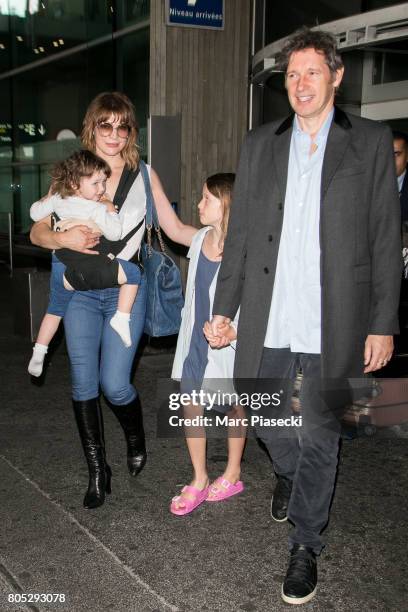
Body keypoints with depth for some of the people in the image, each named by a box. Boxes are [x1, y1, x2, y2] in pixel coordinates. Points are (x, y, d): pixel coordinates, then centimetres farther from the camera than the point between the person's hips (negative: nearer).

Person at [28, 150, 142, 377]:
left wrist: (48, 198, 32)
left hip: (60, 265, 8)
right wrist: (111, 211, -5)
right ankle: (122, 318, -9)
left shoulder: (58, 199, 4)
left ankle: (38, 353, 31)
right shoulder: (98, 209, -15)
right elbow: (115, 233, -18)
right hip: (86, 267, -8)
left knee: (55, 309, 26)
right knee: (134, 272, -4)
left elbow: (35, 213, 17)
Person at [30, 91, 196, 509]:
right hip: (81, 290, 2)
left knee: (114, 384, -7)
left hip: (125, 289, -1)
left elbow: (177, 230, 4)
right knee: (84, 384, 2)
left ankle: (135, 439, 27)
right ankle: (97, 471, 20)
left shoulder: (143, 175, 5)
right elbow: (37, 231, 1)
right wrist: (62, 238, -21)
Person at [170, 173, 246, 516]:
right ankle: (199, 480, 22)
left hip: (226, 344, -6)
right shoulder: (201, 239, 4)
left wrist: (234, 331, -29)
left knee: (234, 408, 13)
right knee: (191, 407, 7)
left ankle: (232, 474, 32)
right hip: (194, 339, 7)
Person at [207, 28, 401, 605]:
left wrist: (383, 323, -5)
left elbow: (386, 237, -1)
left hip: (332, 323, -3)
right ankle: (290, 473, 50)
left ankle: (305, 545, 27)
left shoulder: (371, 142, 1)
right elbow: (239, 232, 10)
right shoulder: (259, 145, 9)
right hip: (267, 320, 3)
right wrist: (223, 307, 7)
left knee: (318, 436, 7)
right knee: (265, 419, 17)